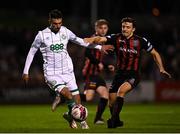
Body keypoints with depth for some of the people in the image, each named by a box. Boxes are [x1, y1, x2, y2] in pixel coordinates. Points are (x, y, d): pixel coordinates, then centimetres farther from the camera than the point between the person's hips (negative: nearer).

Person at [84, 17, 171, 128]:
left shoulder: (141, 41, -8)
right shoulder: (116, 38, -6)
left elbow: (155, 53, 3)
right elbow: (101, 39, -22)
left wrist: (161, 69, -6)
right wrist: (92, 40, -44)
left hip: (134, 75, -3)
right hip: (120, 73, 4)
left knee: (121, 91, -30)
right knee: (112, 101, 2)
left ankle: (113, 120, -22)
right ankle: (117, 122, 30)